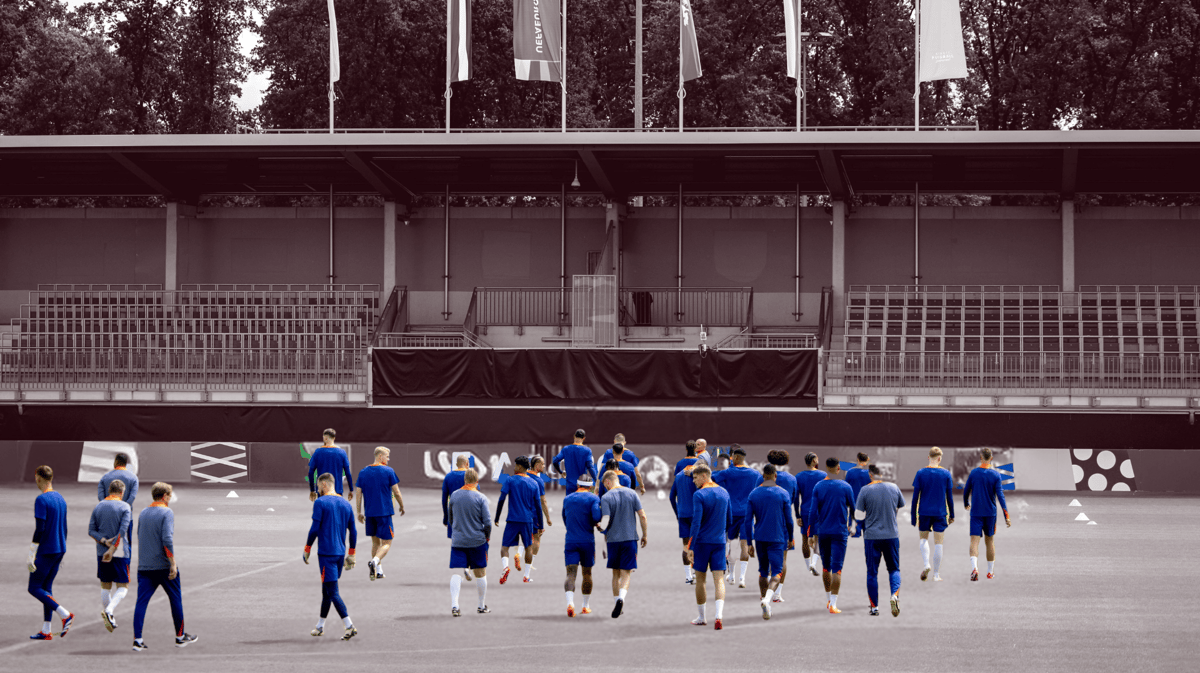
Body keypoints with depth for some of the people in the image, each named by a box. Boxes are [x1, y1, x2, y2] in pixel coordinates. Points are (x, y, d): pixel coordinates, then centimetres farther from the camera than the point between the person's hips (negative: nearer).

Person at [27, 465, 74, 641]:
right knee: (46, 587, 12)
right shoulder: (60, 498, 11)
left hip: (45, 552, -8)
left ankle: (65, 614, -13)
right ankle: (45, 630, 10)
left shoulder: (41, 500, -15)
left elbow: (39, 529, -20)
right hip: (59, 550, 8)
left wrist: (31, 556, -17)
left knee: (34, 588, -1)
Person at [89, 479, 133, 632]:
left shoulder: (98, 506, 7)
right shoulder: (125, 507, -6)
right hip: (120, 553, -4)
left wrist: (104, 541, -8)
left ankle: (109, 617, 17)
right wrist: (112, 549, -18)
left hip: (101, 552, 4)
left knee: (105, 586, 15)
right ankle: (109, 610, -21)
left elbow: (91, 530, 2)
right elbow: (122, 531, -16)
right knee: (122, 587, 2)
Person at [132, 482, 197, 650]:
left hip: (144, 566, 5)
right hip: (163, 566, -5)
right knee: (176, 600, 11)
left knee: (142, 602, 0)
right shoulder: (167, 513, -9)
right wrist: (173, 564, -18)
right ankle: (180, 636, 20)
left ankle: (137, 639, -11)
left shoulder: (143, 513, 11)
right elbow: (167, 540, -19)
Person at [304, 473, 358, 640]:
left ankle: (349, 626, -18)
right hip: (340, 552, 7)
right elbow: (353, 531, 12)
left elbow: (315, 529, -12)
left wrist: (307, 549, -1)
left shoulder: (320, 503, -8)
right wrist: (351, 554, 19)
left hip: (326, 553, -7)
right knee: (327, 590, 18)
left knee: (332, 592, -8)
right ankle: (320, 626, 27)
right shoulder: (345, 504, 11)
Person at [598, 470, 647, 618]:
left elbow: (605, 521, -14)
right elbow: (642, 515, 1)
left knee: (616, 573, 13)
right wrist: (644, 535, 12)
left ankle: (616, 602, 17)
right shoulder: (631, 493, 3)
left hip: (613, 539, -1)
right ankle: (621, 597, -23)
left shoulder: (606, 497, -7)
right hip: (630, 538, 1)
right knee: (626, 573, 1)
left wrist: (600, 526, 9)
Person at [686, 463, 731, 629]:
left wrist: (691, 547, -14)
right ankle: (718, 615, -19)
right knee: (719, 579, -1)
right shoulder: (724, 493, 7)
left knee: (700, 579, 11)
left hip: (702, 541, -4)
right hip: (719, 541, 4)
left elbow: (696, 522, -16)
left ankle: (702, 617, 20)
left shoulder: (699, 495, -11)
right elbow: (730, 520, 15)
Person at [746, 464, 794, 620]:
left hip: (759, 538, 3)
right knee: (776, 572, -3)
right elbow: (788, 520, -3)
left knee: (763, 572, 15)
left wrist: (750, 543, 4)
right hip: (777, 538, -3)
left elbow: (748, 520, -1)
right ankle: (767, 599, -30)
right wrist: (791, 539, 12)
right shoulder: (783, 494, -5)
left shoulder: (753, 494, 2)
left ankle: (766, 608, 18)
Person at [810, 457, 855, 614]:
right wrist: (851, 525, 27)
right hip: (840, 532, -2)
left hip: (823, 532, 2)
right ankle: (833, 604, -11)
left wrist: (813, 534, 3)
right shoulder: (845, 487, -4)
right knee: (836, 569, -4)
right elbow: (853, 509, 6)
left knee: (826, 567, 17)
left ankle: (829, 599, 29)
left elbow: (813, 512, -3)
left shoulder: (818, 487, 0)